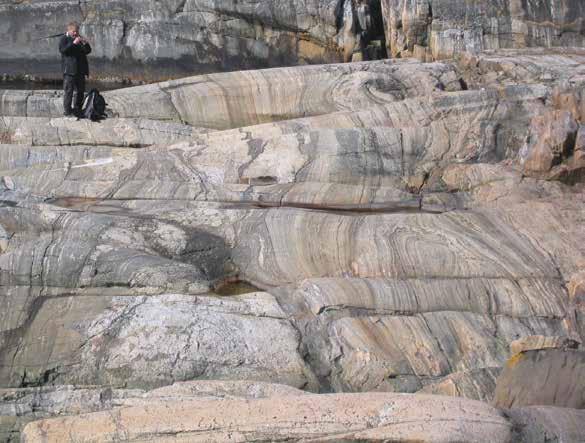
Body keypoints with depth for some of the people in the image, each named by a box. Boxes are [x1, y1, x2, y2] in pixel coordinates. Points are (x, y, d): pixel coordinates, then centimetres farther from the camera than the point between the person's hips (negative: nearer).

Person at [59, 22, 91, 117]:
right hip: (69, 70, -6)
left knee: (80, 90, 8)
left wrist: (85, 44, -7)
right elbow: (62, 50, -16)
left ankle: (77, 109, 18)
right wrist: (73, 43, -22)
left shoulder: (80, 39, 17)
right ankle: (67, 110, -5)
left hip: (80, 70, 6)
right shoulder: (64, 39, 1)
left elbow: (88, 51, 13)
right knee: (68, 90, -8)